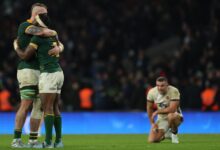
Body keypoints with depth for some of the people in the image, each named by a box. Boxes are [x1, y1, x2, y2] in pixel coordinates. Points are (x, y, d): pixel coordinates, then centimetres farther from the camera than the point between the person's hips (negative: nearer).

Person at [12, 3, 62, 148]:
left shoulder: (41, 30, 20)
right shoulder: (25, 26, -7)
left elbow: (59, 44, 6)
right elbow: (46, 32, -26)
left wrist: (57, 48, -19)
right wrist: (54, 32, -4)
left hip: (41, 73, 8)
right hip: (27, 70, -8)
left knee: (40, 106, 1)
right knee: (26, 105, -13)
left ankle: (33, 140, 3)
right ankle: (17, 139, -9)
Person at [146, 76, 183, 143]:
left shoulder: (174, 91, -25)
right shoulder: (152, 92, -10)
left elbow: (172, 109, -33)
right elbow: (149, 108, 5)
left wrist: (157, 112, -22)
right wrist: (152, 123, 1)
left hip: (175, 116, -4)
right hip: (161, 119, 4)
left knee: (171, 115, -42)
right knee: (152, 140, -14)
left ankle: (174, 134, -10)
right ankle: (165, 135, 22)